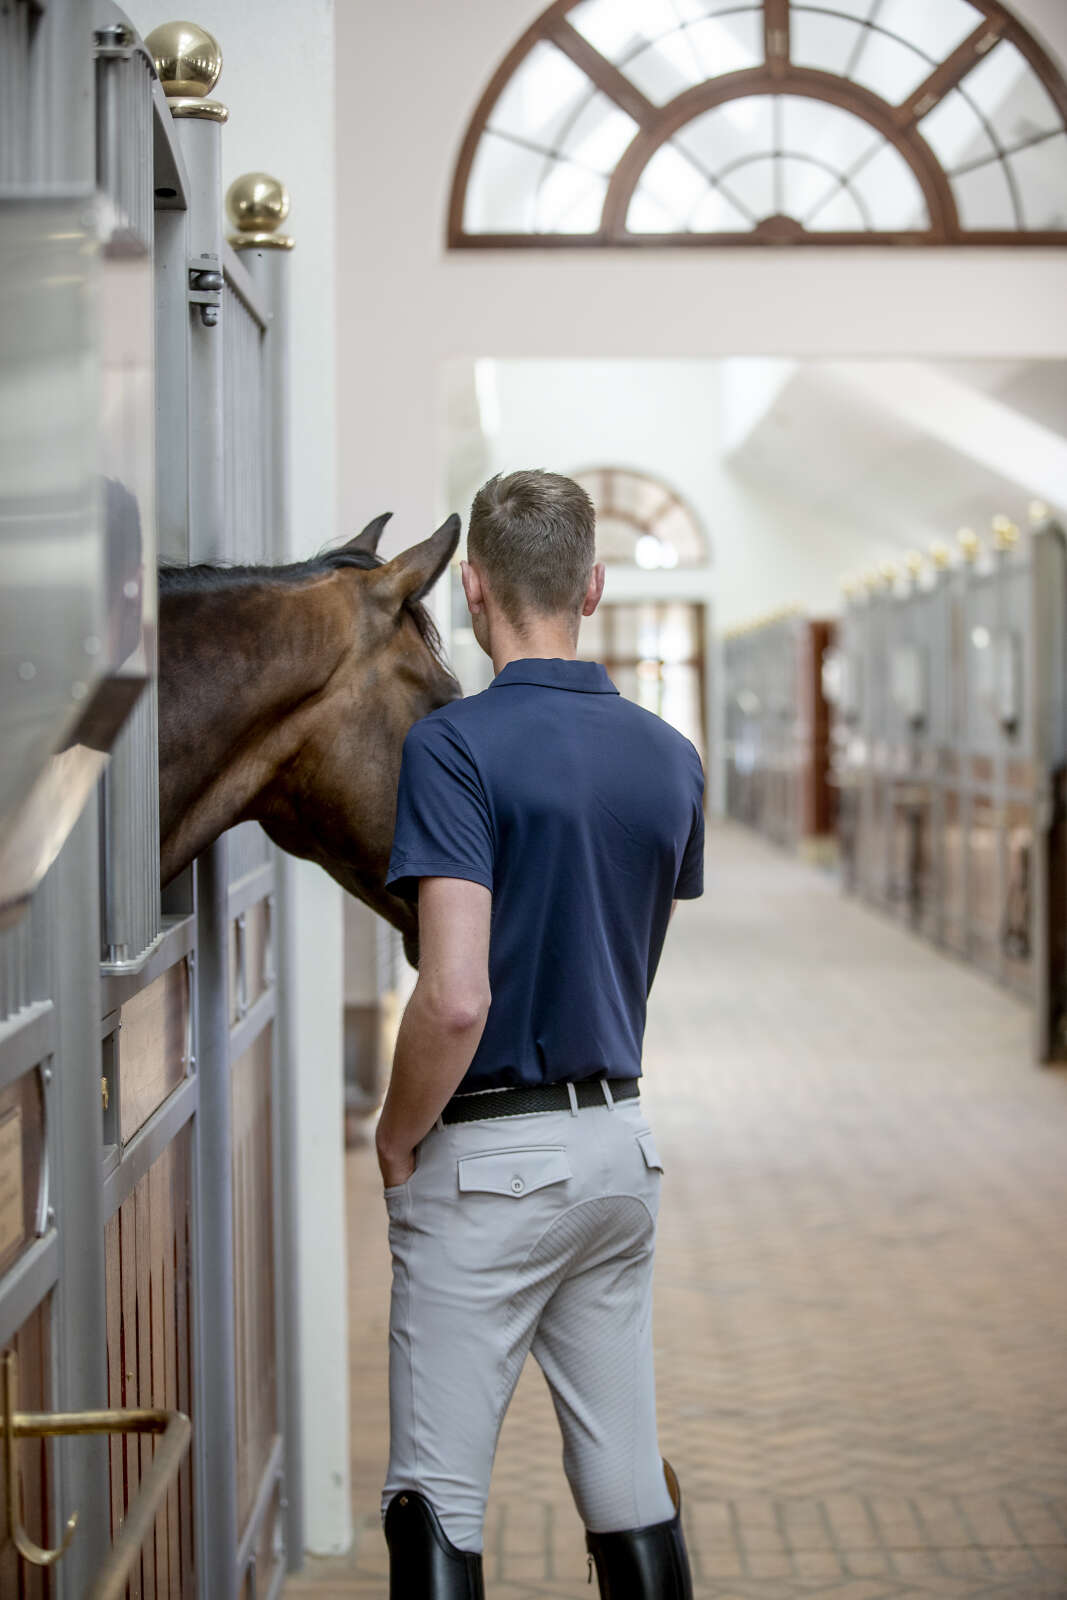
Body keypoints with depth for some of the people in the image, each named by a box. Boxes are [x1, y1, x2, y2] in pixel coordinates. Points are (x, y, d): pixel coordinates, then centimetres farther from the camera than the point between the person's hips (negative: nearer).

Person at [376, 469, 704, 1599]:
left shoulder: (456, 744, -17)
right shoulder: (671, 757, 4)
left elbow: (456, 997, -24)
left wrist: (396, 1139, -9)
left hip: (487, 1156, -6)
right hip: (621, 1141, 7)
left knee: (438, 1495, 1)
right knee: (630, 1490, 14)